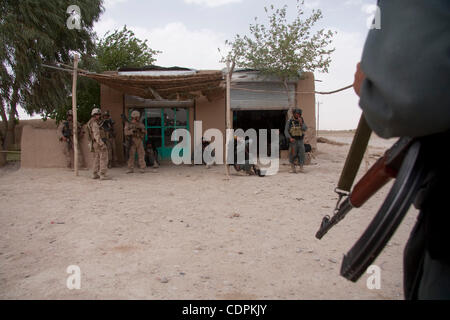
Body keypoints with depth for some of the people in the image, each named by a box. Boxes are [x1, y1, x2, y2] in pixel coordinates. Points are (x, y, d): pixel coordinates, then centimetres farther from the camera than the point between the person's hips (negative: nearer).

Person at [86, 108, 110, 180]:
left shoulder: (91, 122, 18)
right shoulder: (94, 123, -14)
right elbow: (96, 135, -23)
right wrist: (102, 144, -29)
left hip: (95, 143, 10)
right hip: (99, 143, -10)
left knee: (97, 159, 14)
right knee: (103, 158, -10)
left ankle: (95, 174, 17)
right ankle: (103, 175, -14)